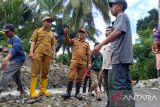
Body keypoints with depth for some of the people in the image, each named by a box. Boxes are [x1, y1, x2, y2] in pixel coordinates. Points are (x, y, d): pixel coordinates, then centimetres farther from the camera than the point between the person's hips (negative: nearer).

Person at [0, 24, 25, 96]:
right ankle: (21, 91, 32)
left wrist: (6, 59, -49)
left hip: (18, 59, -10)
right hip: (13, 59, 10)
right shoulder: (9, 39, 10)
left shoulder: (15, 39, -18)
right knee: (15, 76, 19)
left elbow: (14, 49, -36)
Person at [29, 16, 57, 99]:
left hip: (48, 54, 4)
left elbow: (53, 44, 20)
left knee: (45, 72, 4)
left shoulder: (52, 34, 22)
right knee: (35, 72, -9)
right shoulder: (37, 31, 13)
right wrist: (31, 52, -10)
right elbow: (33, 41, 3)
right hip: (38, 52, -4)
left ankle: (43, 90, 10)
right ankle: (32, 92, -11)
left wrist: (54, 53, 7)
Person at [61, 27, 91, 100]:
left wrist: (89, 63, -1)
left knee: (79, 79, 4)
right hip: (74, 61, -1)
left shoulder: (87, 44, 15)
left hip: (83, 63, 1)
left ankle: (77, 93, 10)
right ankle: (68, 93, -4)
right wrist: (66, 33, -23)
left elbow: (88, 54, 10)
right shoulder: (74, 41, 14)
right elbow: (68, 41, -4)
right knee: (71, 77, -7)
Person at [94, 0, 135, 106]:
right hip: (123, 56, 10)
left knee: (119, 85, -15)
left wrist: (101, 44, -18)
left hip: (120, 55, -10)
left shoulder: (122, 16, 1)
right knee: (125, 84, 7)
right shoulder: (123, 18, 30)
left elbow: (118, 32, -16)